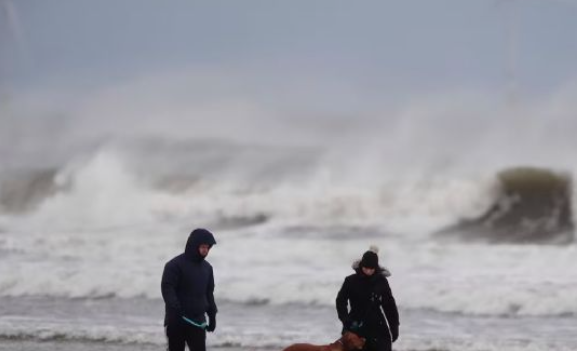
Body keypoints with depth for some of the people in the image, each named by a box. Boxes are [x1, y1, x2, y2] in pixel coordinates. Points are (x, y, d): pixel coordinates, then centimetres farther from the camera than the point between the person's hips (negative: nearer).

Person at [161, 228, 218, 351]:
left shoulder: (207, 267, 13)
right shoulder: (175, 265, -8)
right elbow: (167, 289, -15)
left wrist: (212, 315, 16)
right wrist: (175, 309, -26)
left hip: (198, 321, 5)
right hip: (177, 321, -5)